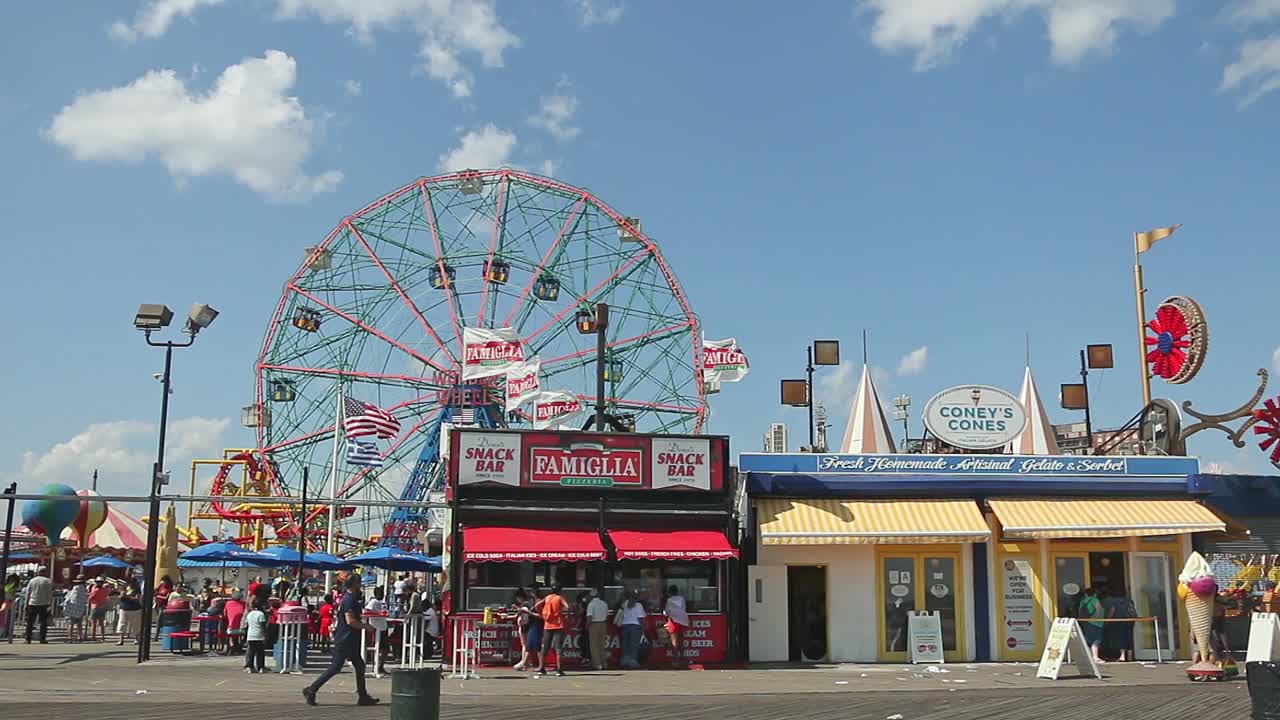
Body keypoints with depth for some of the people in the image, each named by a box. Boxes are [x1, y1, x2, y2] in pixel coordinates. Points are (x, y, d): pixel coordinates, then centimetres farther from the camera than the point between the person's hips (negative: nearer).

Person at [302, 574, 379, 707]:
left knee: (359, 666, 11)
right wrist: (366, 626, -16)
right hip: (344, 640, -10)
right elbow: (350, 620, -25)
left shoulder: (351, 598, 14)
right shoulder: (349, 600, -17)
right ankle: (311, 690, 1)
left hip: (351, 640, 10)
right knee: (335, 667, -7)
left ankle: (363, 697, 15)